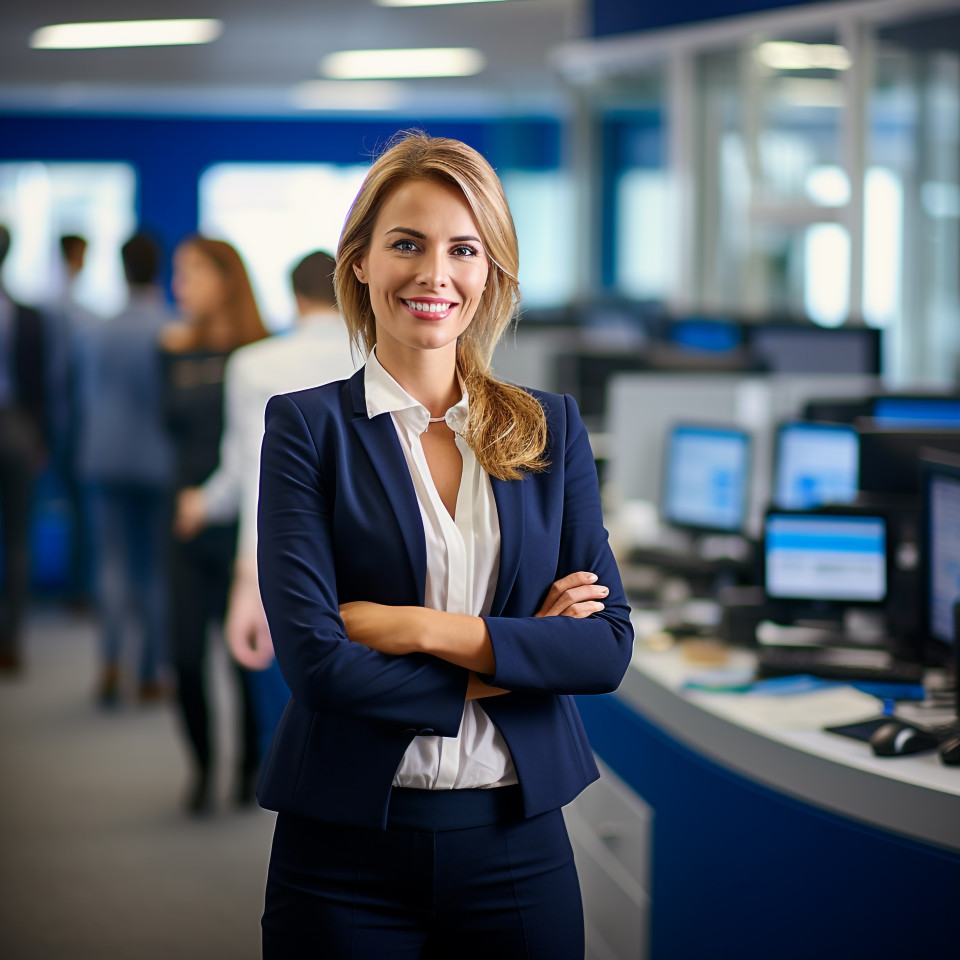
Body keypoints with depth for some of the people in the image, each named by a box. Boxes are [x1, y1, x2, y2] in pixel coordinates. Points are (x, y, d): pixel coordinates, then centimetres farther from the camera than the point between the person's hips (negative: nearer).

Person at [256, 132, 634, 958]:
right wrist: (518, 654, -8)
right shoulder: (306, 427, -3)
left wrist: (419, 627, -13)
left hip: (519, 838, 3)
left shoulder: (550, 427, 6)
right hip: (348, 850, -2)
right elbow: (314, 658, -13)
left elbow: (609, 644, -2)